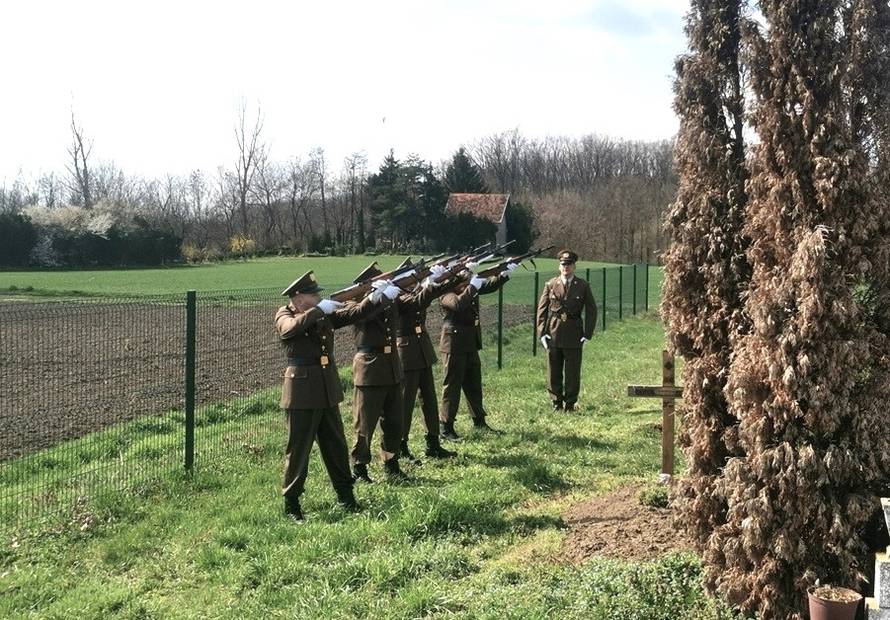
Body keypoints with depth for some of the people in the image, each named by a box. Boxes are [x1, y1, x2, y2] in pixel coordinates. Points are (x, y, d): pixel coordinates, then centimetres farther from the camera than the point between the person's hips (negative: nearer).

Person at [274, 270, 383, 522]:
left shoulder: (325, 315, 9)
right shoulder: (284, 316, -6)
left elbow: (353, 313, 1)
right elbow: (292, 327, -28)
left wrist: (374, 299, -13)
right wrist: (318, 310, -29)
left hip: (328, 390, 6)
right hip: (301, 391, -6)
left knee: (336, 445, 14)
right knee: (298, 448, 1)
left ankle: (345, 497, 25)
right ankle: (291, 504, 12)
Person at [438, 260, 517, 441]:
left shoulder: (468, 285, 9)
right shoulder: (446, 291, -14)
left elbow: (490, 286, 7)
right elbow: (458, 304, -32)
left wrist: (504, 274, -9)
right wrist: (473, 286, -30)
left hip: (471, 344, 8)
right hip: (454, 344, -8)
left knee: (474, 384, 17)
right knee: (452, 386, -4)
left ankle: (479, 421, 28)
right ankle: (446, 428, 2)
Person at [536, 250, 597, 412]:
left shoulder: (583, 286, 4)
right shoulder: (550, 285, 5)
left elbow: (591, 311, 6)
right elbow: (541, 309, 5)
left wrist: (587, 334, -1)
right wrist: (542, 333, -3)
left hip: (574, 337, -1)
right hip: (553, 335, 1)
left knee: (573, 373, 2)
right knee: (553, 372, 5)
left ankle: (570, 404, 14)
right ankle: (556, 404, 16)